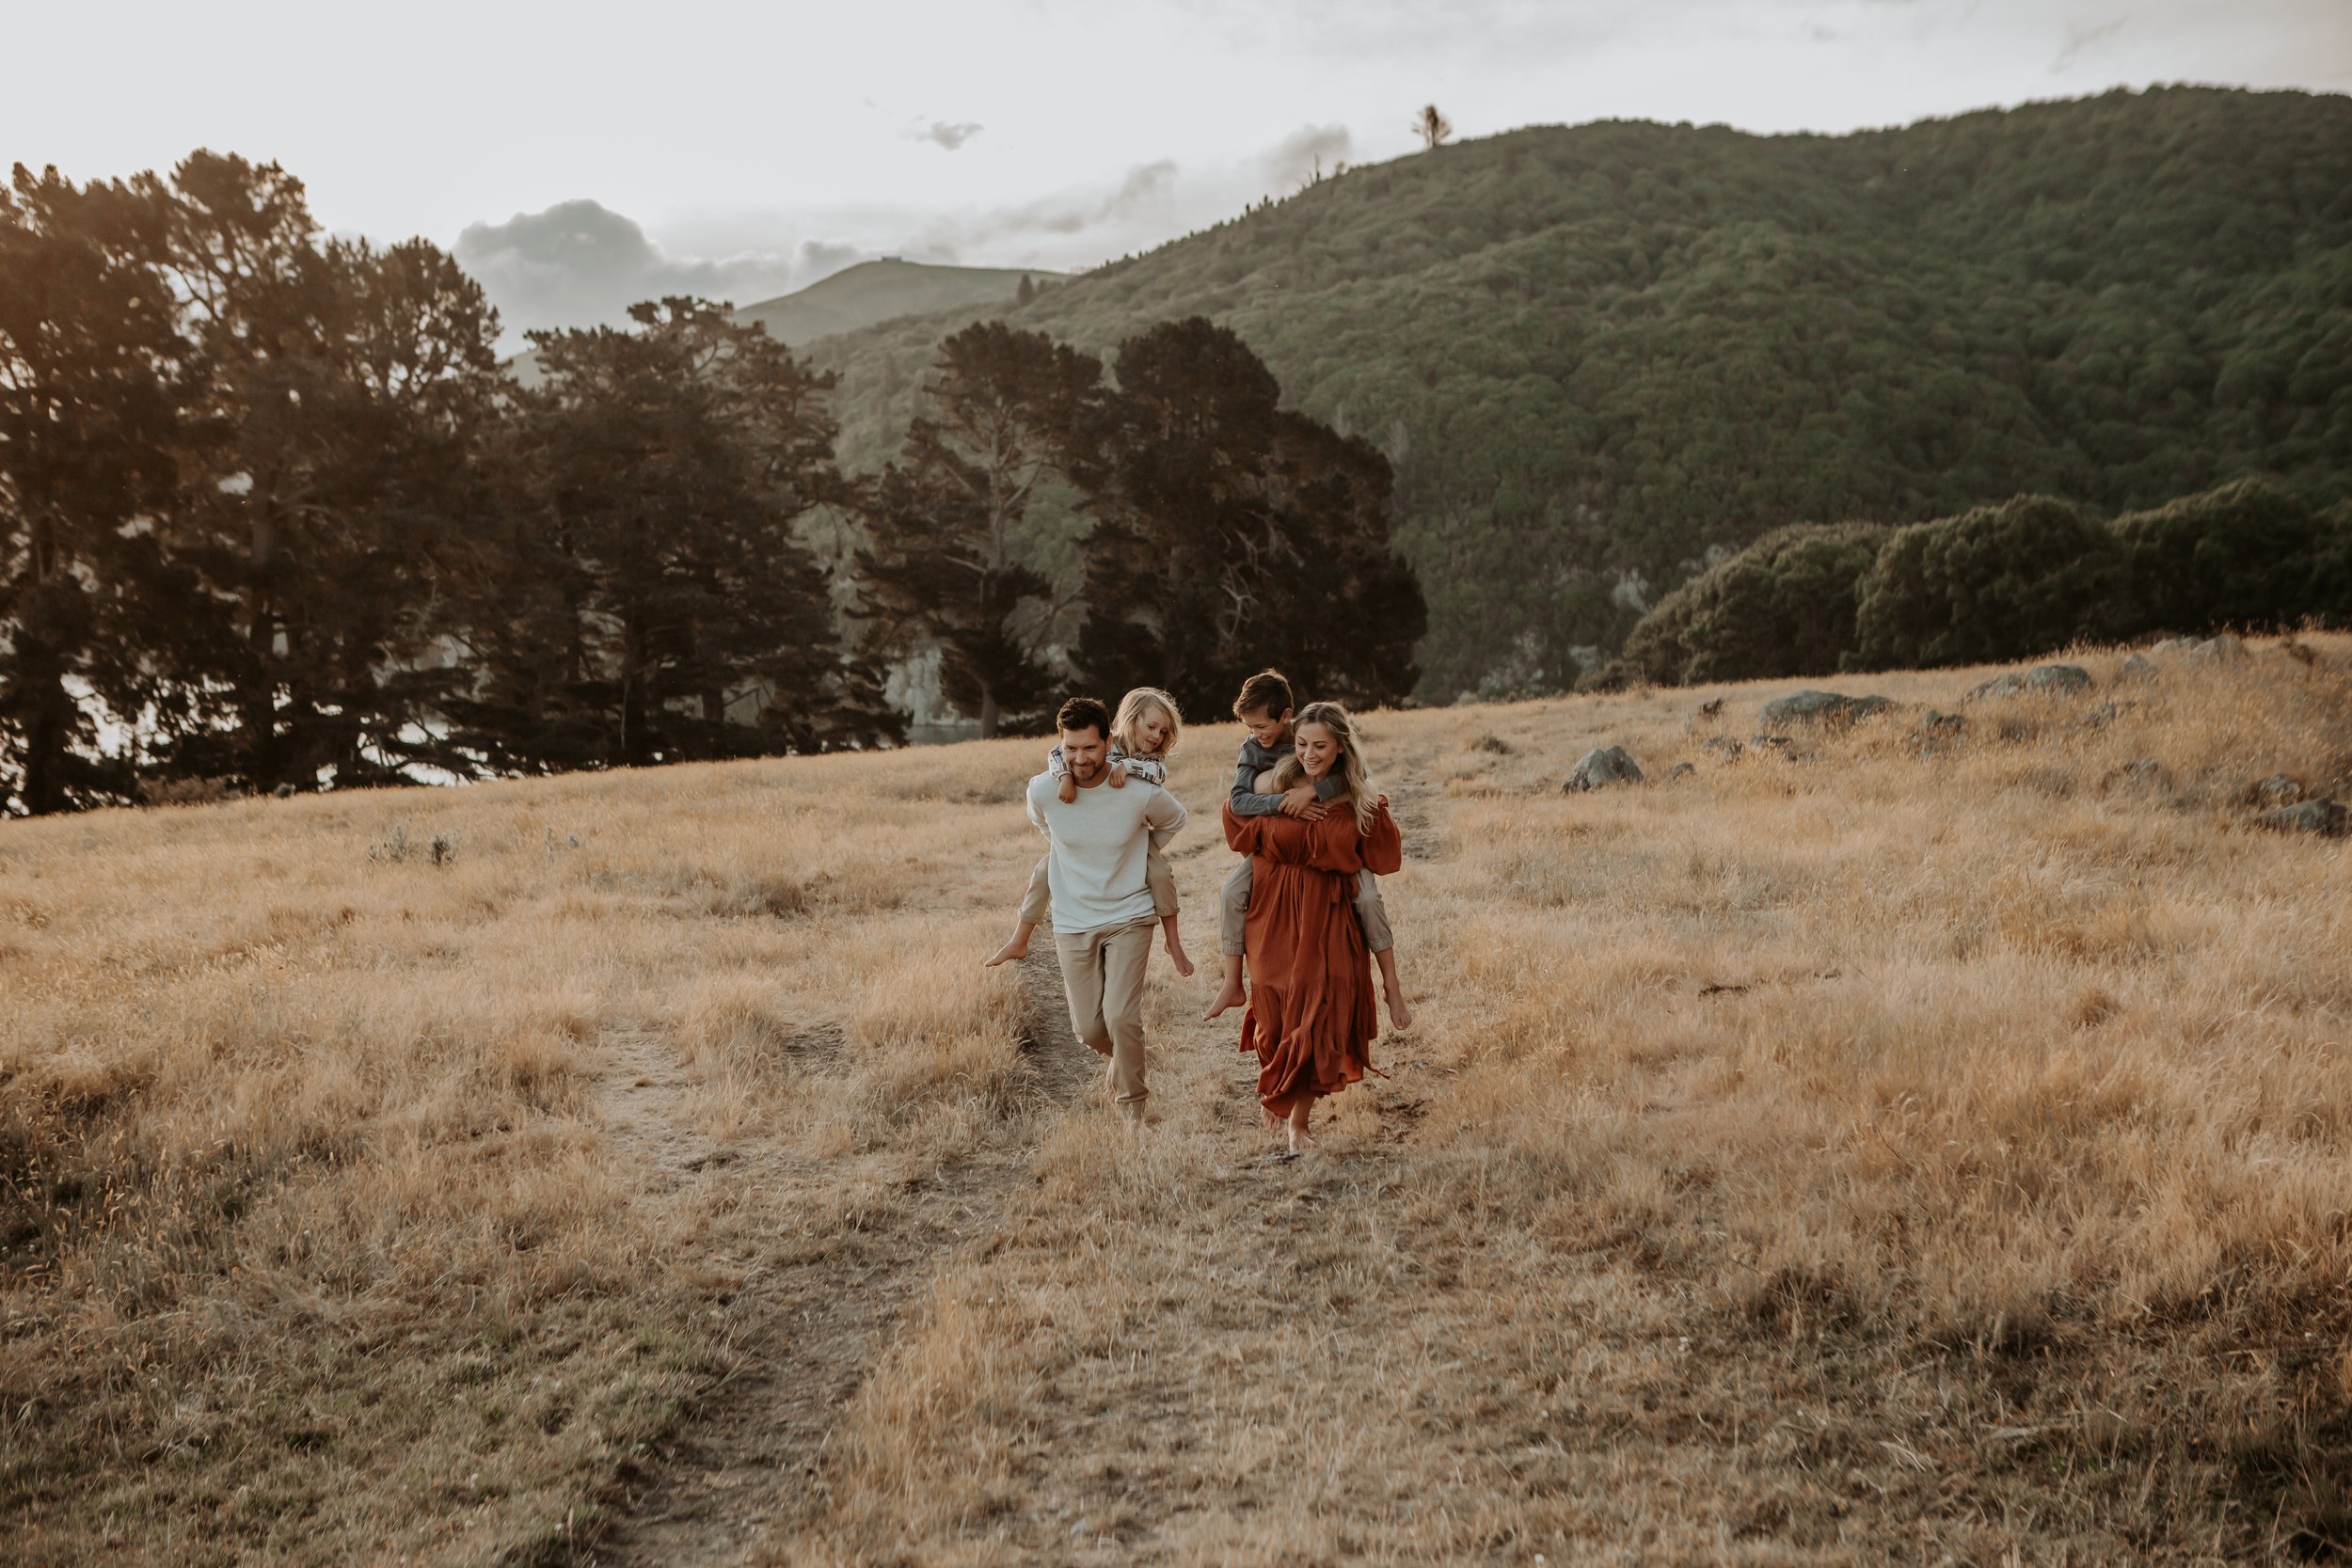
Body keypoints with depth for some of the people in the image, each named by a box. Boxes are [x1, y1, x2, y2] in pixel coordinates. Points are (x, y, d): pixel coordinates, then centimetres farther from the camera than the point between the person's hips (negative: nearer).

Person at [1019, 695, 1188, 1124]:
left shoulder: (1140, 793, -18)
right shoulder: (1043, 791, -14)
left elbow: (1173, 821, 7)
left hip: (1129, 916, -2)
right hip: (1073, 923, 2)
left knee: (1121, 1016, -15)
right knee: (1089, 1028, 3)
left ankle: (1134, 1107, 7)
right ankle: (1119, 1061, 39)